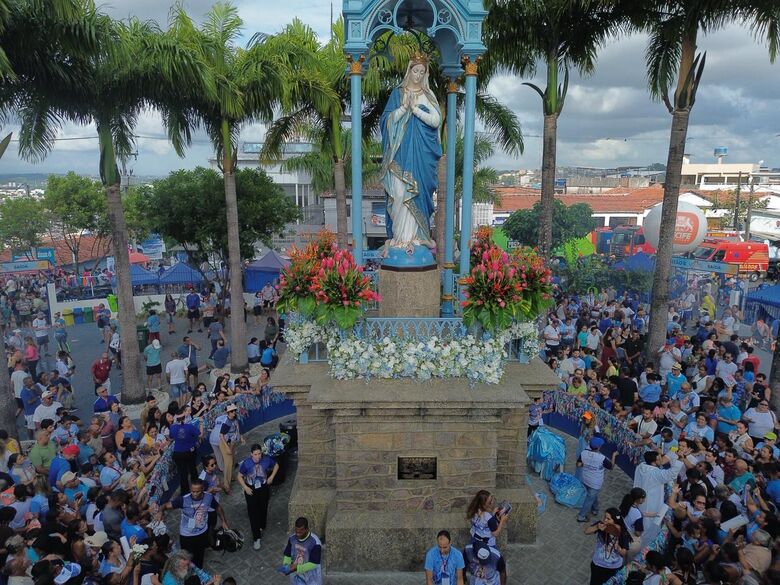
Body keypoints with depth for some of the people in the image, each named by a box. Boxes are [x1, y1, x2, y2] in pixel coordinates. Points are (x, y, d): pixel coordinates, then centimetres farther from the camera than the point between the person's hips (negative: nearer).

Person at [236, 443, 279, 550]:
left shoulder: (267, 459, -18)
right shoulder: (246, 463, -22)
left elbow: (276, 465, 2)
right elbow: (240, 476, -8)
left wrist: (271, 477, -7)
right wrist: (245, 487, -17)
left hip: (263, 488, 2)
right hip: (251, 490, -2)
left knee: (263, 509, 19)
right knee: (253, 513, 0)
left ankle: (261, 527, 47)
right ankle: (256, 538, 11)